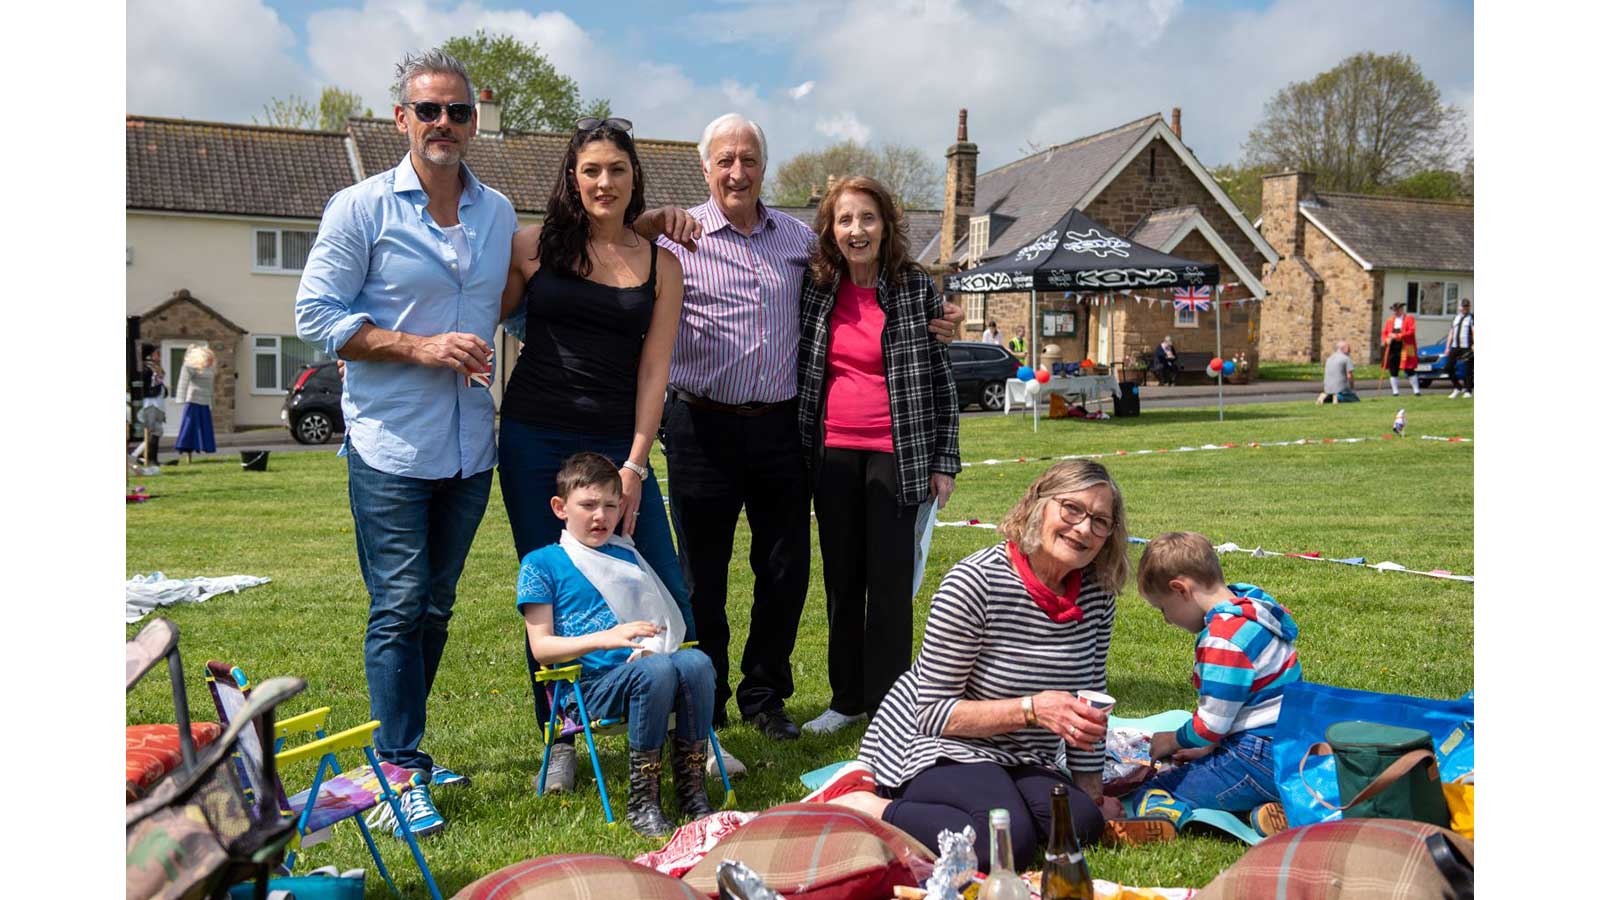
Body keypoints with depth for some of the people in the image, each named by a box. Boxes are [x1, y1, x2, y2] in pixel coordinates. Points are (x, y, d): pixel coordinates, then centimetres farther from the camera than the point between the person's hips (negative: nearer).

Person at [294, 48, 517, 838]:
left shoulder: (499, 213, 11)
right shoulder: (360, 208, -4)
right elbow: (317, 314, -7)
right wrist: (422, 346, -16)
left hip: (470, 447, 5)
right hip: (390, 446, -5)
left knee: (435, 608, 13)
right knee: (399, 609, -4)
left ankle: (401, 747, 27)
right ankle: (402, 770, 7)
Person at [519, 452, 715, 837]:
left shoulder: (626, 555, 22)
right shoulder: (540, 564, 6)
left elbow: (657, 617, 24)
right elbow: (541, 647, -3)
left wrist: (650, 645, -1)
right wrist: (603, 638, -19)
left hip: (638, 670, 5)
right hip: (589, 686, -5)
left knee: (696, 661, -28)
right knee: (656, 671, -35)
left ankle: (692, 788, -22)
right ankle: (641, 801, -25)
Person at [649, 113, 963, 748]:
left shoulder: (798, 238, 11)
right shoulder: (679, 238, -1)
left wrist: (930, 322, 10)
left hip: (778, 427, 3)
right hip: (703, 427, -3)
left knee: (786, 570, 9)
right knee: (703, 575, 6)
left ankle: (763, 696, 27)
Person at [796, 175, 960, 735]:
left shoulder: (917, 289, -1)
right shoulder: (813, 288, 5)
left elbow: (942, 377, 1)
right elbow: (797, 369, 15)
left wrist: (944, 460, -2)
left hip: (896, 453, -3)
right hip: (833, 453, 3)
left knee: (890, 579, 1)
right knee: (840, 578, 10)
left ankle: (887, 702, 12)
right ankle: (846, 699, 21)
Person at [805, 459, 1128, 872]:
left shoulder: (1097, 592, -3)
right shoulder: (975, 582, -22)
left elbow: (1088, 698, 10)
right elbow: (934, 713, -20)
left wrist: (1090, 788, 7)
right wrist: (1032, 709, -30)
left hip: (1018, 760, 8)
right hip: (931, 744, -8)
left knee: (1083, 822, -20)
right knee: (1010, 838, -32)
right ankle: (855, 803, -14)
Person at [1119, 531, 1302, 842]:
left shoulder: (1223, 638, -20)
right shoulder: (1253, 612, 12)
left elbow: (1212, 723, -18)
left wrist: (1174, 741, 2)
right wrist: (1207, 746, 21)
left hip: (1258, 762, -10)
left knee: (1151, 799, -9)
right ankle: (1260, 807, 2)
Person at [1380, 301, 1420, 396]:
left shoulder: (1409, 318, 2)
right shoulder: (1389, 320, 16)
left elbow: (1411, 331, -10)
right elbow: (1384, 333, 15)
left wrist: (1397, 336, -18)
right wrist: (1386, 340, -7)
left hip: (1405, 349, -4)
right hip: (1392, 348, 4)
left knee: (1409, 370, -4)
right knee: (1393, 371, 3)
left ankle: (1416, 390, 4)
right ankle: (1395, 391, 10)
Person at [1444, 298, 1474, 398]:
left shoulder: (1472, 318, 3)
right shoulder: (1455, 318, 20)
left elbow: (1474, 331, -9)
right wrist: (1447, 347, 14)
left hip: (1467, 348, -5)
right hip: (1455, 347, 5)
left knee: (1467, 370, -4)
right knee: (1448, 368, -2)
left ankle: (1468, 391, 4)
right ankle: (1458, 387, 12)